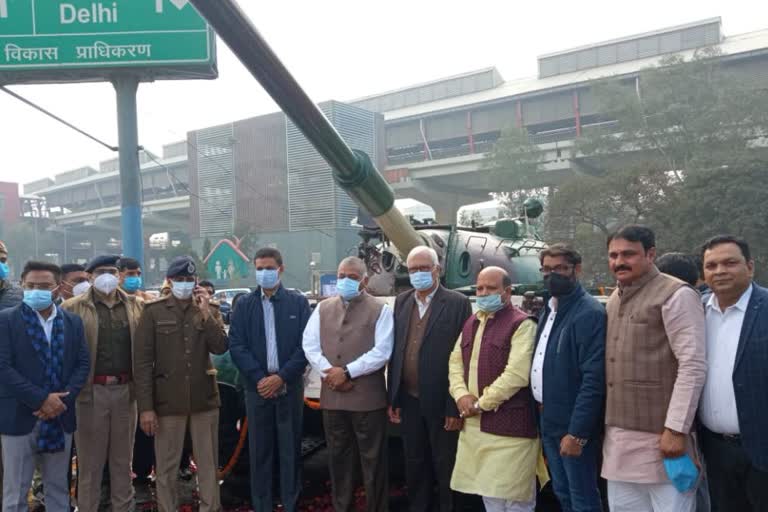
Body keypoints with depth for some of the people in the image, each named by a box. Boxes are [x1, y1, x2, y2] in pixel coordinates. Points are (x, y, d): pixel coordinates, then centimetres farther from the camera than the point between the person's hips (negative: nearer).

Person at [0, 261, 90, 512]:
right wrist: (41, 399, -16)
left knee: (58, 487, 14)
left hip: (60, 416, 3)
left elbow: (83, 363, 4)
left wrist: (63, 399, -10)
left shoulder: (73, 321, 6)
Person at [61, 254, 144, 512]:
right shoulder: (73, 307, -1)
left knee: (123, 457, 14)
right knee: (90, 459, 9)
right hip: (91, 390, -3)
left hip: (125, 389, 3)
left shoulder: (135, 306, 8)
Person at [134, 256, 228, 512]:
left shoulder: (209, 310, 6)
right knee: (166, 466, 9)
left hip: (204, 399, 2)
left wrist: (205, 313, -15)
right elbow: (142, 362, -5)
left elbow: (220, 347, -7)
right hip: (167, 400, -2)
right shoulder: (154, 312, -2)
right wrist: (145, 407, -9)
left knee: (208, 464, 11)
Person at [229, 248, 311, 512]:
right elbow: (236, 345, -1)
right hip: (257, 386, 1)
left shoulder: (298, 302, 1)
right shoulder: (244, 305, 5)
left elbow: (306, 344, -4)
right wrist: (259, 378, -11)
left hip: (289, 386, -1)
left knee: (290, 449, 7)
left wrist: (281, 377, -12)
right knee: (259, 450, 8)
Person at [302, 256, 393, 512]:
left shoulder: (380, 310, -2)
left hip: (367, 397, -4)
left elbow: (381, 352, -11)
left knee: (372, 459, 5)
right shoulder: (323, 308, 11)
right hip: (332, 397, 4)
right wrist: (329, 372, -11)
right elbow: (309, 345, 3)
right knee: (338, 457, 15)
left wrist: (347, 372, -14)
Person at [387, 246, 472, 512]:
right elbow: (394, 352, 7)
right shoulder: (401, 301, 7)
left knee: (445, 465, 9)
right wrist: (392, 398, 6)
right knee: (414, 463, 17)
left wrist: (456, 407, -13)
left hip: (440, 401, -4)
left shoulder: (458, 303, -9)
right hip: (409, 400, 5)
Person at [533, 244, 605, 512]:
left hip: (573, 425, -8)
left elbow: (594, 379, -22)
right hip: (548, 420, 8)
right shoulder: (548, 310, 11)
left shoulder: (590, 312, -17)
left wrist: (577, 433, -23)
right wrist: (542, 414, 11)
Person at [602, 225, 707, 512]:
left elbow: (693, 366, -15)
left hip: (660, 437, -7)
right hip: (617, 438, 7)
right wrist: (609, 427, 15)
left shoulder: (676, 295, -9)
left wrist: (676, 429, -18)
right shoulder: (614, 300, 13)